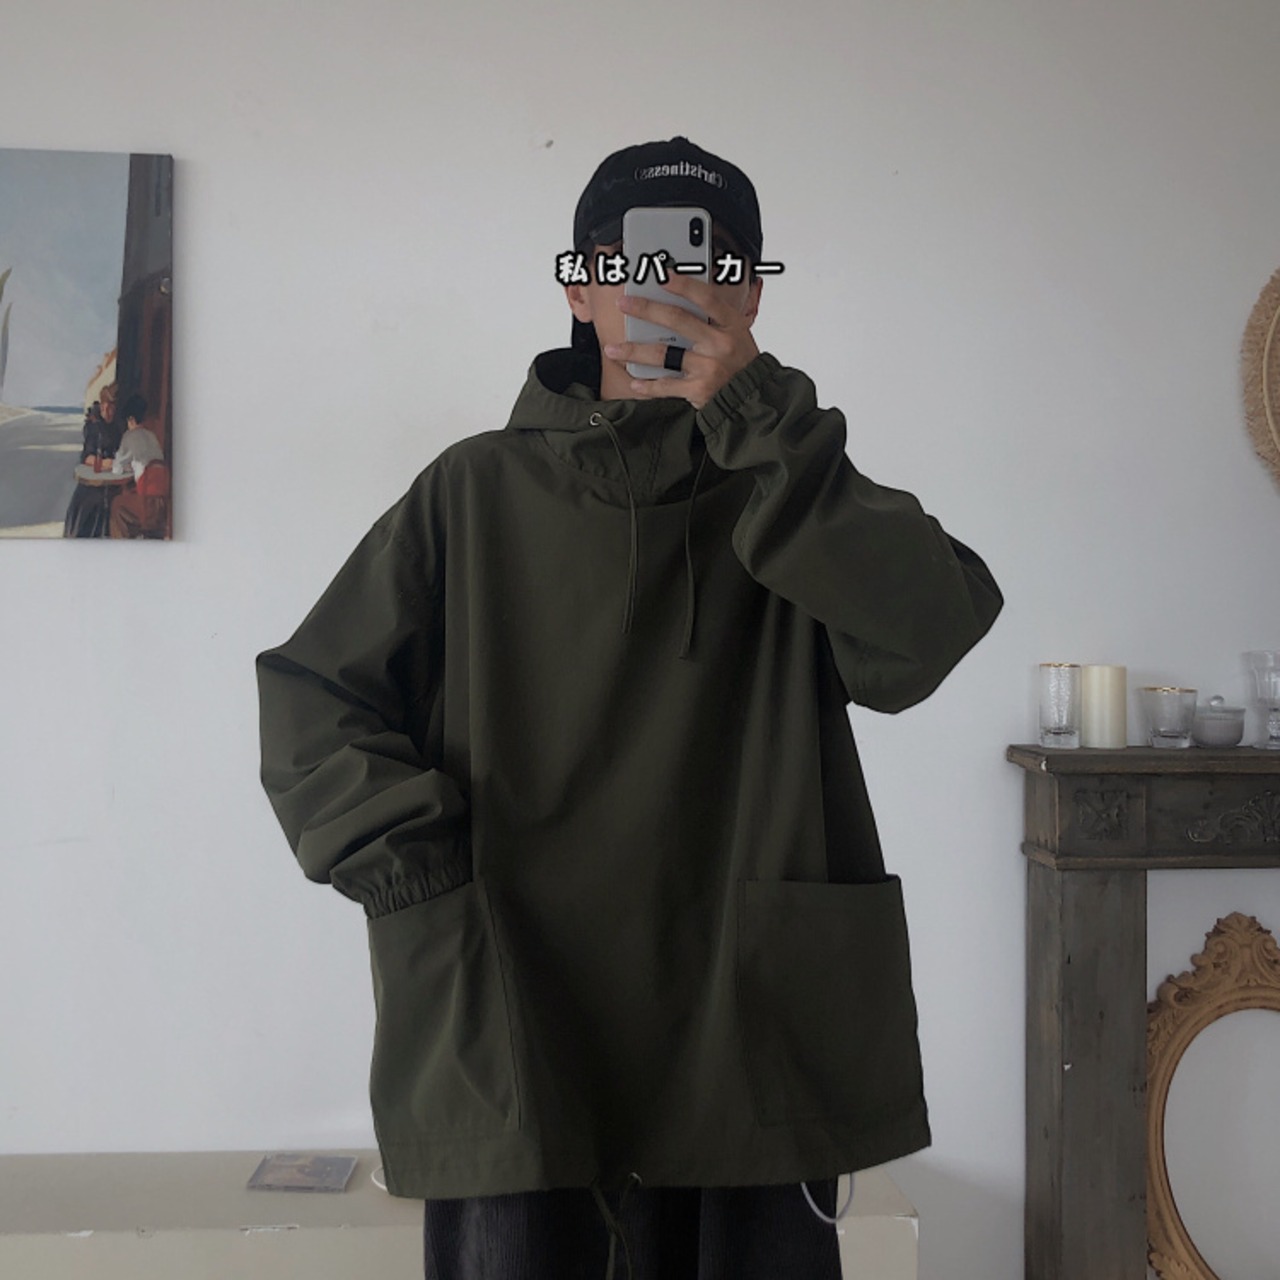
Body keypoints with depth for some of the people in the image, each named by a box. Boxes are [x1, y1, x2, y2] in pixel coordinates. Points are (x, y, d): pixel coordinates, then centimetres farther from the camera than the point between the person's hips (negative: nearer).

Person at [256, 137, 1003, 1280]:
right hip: (511, 1047, 0)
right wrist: (415, 868, -7)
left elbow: (926, 636, -14)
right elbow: (310, 696, 7)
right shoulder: (478, 492, 5)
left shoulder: (793, 496, 6)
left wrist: (753, 414, -18)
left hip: (749, 1046, 1)